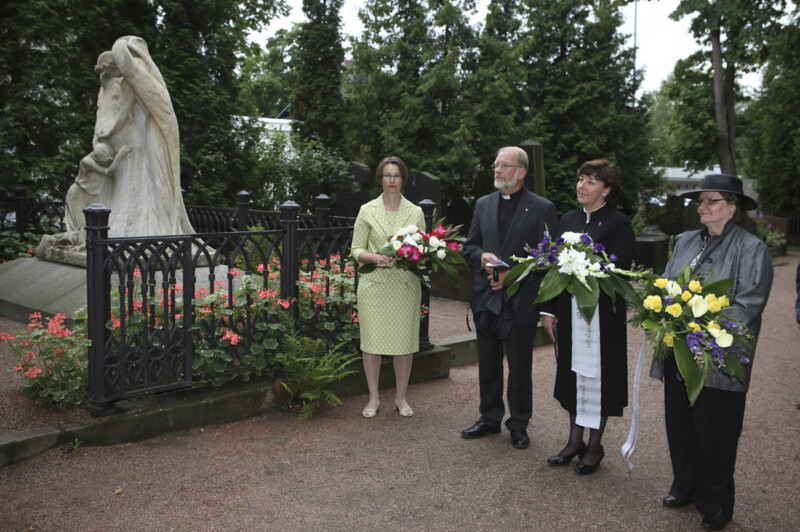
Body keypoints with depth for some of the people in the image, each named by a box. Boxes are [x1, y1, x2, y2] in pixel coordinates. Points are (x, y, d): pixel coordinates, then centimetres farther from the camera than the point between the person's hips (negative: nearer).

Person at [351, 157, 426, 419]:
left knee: (405, 341, 5)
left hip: (406, 285, 1)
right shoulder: (367, 210, 4)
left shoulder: (415, 212, 7)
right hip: (374, 284, -1)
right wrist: (375, 257, -17)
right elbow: (356, 250, 2)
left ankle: (401, 397, 22)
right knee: (372, 341, 2)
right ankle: (374, 397, 19)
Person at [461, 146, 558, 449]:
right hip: (486, 298, 5)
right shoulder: (483, 205, 11)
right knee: (488, 365, 14)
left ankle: (519, 425, 21)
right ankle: (490, 419, 29)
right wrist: (482, 258, -9)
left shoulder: (542, 209, -4)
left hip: (521, 299, -4)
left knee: (520, 368, 5)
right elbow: (470, 246, 14)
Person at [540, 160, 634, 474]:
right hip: (569, 313, 6)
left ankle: (595, 446, 19)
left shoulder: (618, 224, -7)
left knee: (597, 375, 4)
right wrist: (548, 311, 6)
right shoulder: (568, 220, 10)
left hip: (601, 315, -6)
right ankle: (574, 441, 26)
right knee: (572, 373, 13)